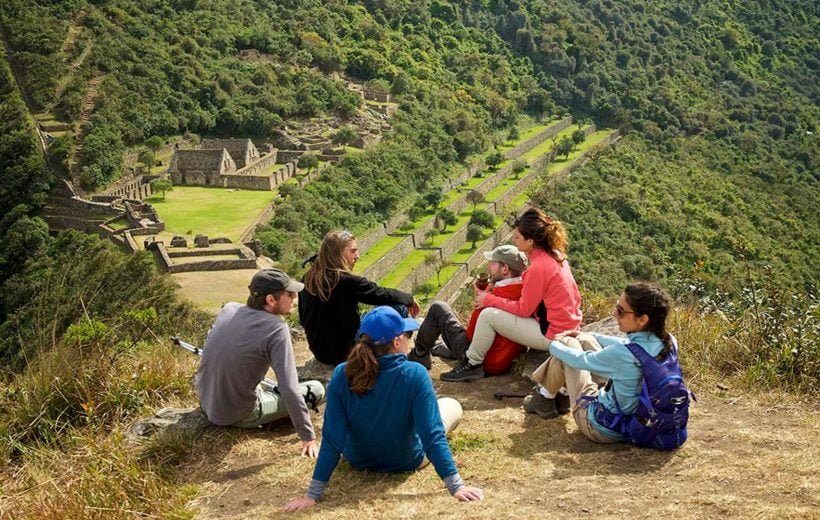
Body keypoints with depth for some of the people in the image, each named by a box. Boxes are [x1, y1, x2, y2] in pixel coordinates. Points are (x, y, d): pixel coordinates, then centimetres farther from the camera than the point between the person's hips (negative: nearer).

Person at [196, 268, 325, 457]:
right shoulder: (276, 329, -23)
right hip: (238, 416, -7)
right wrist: (308, 437, -21)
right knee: (316, 389, 3)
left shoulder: (229, 309, -5)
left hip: (206, 404, 7)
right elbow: (289, 389, -27)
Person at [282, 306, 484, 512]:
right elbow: (432, 435, -33)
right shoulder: (414, 374, -32)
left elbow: (331, 440, -25)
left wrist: (313, 494, -20)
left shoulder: (342, 375, -25)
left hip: (358, 459, 3)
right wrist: (456, 486, -28)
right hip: (406, 461, -3)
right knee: (452, 405, 23)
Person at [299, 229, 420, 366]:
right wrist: (410, 299, 6)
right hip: (344, 352, -8)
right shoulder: (347, 281, -22)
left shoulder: (309, 278, -1)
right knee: (399, 308, -3)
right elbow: (384, 295, -14)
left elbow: (304, 319, 10)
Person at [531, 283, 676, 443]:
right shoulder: (669, 342, -14)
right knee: (583, 340, 15)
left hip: (606, 429, -7)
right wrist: (587, 335, 21)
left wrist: (554, 345, 8)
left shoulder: (623, 354, -35)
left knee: (568, 343, 4)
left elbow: (580, 360, -14)